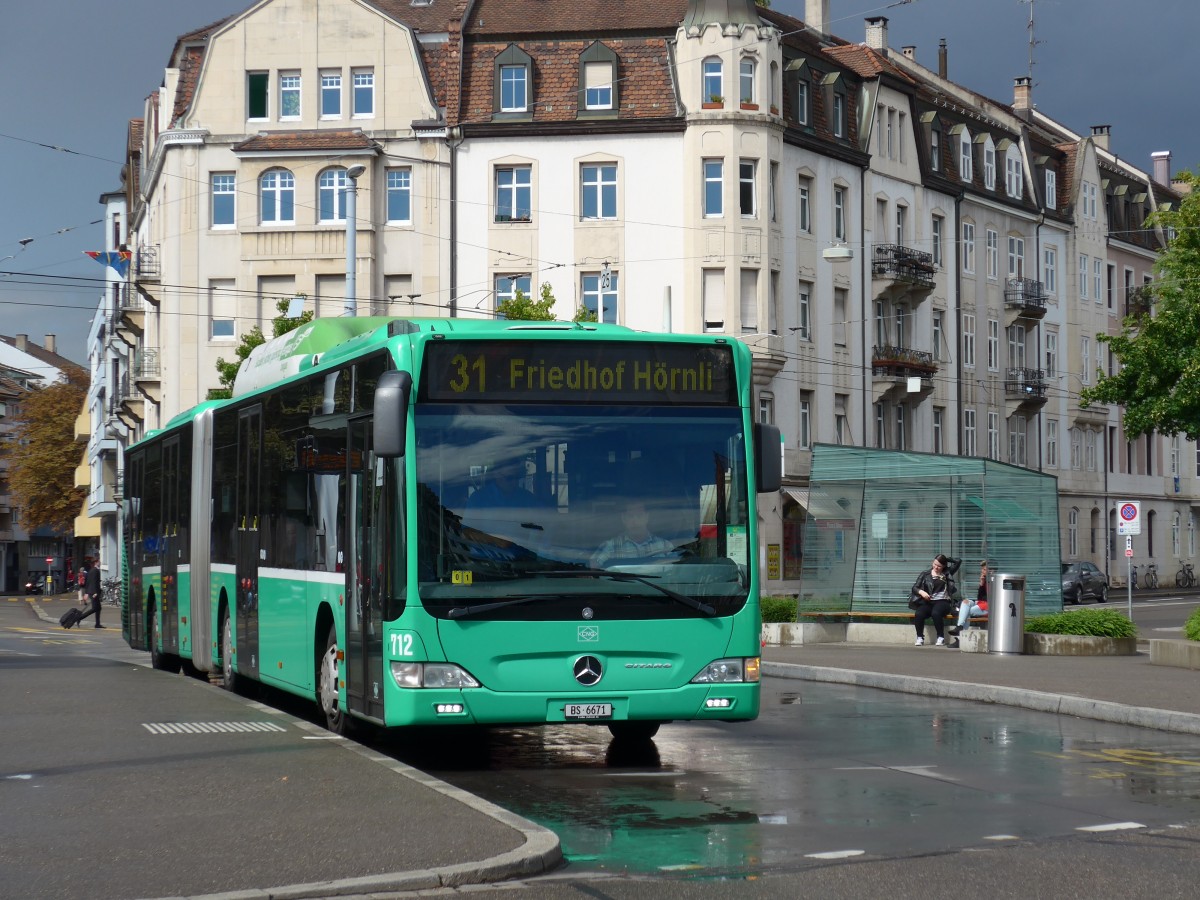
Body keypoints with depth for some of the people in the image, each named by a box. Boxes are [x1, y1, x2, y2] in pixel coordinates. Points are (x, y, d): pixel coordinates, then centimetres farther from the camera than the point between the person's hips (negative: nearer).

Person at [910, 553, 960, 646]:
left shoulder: (947, 573, 12)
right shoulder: (925, 574, 12)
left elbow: (958, 561, 8)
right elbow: (914, 588, 9)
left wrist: (946, 558, 10)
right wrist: (921, 592, -12)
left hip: (942, 601, -1)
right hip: (927, 602, 1)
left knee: (936, 613, -37)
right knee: (918, 614, -31)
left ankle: (941, 638, -22)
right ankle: (920, 638, -14)